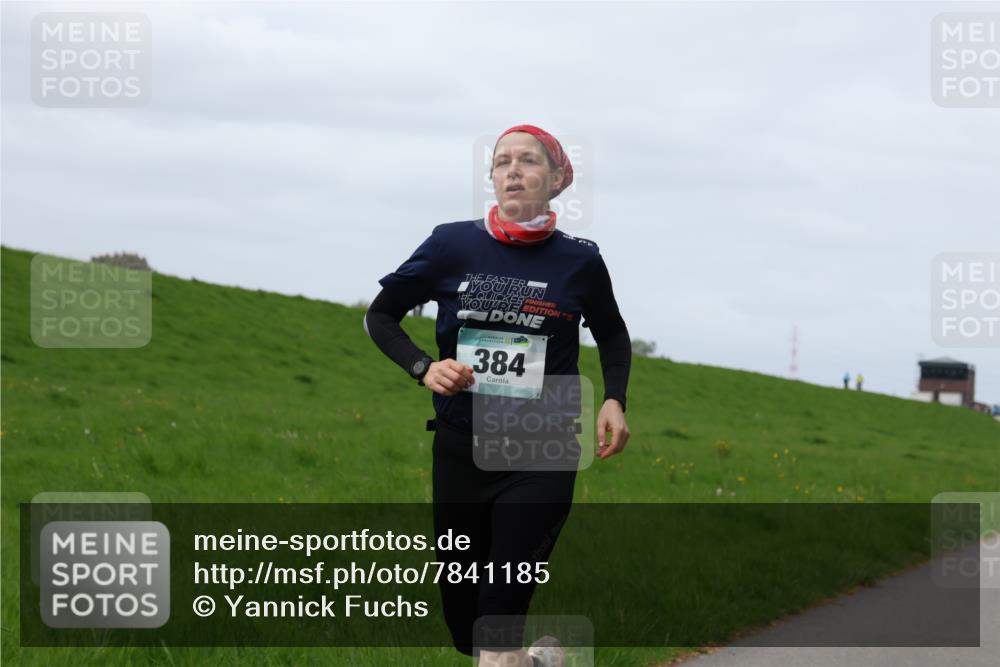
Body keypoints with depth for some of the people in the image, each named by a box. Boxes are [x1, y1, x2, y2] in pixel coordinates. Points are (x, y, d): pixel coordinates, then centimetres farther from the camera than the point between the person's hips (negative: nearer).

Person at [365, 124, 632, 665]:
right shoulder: (454, 245, -4)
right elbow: (380, 316, 8)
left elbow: (612, 336, 17)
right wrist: (423, 368, -9)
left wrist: (614, 400, -1)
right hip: (460, 451, 2)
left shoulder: (579, 261, -3)